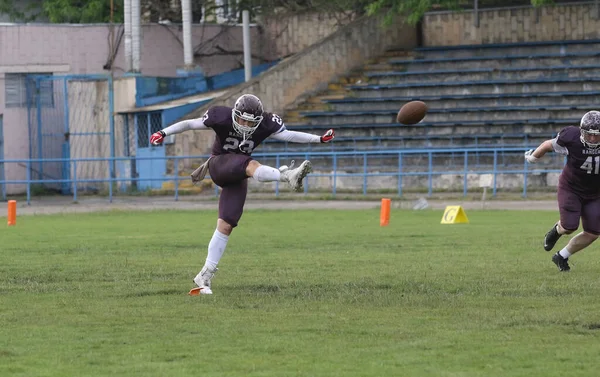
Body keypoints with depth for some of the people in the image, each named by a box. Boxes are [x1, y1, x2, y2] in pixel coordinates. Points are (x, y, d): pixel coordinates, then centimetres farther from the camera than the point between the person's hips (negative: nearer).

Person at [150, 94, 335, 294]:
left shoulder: (265, 125, -8)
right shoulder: (222, 118, -16)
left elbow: (289, 135, -3)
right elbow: (189, 124, -9)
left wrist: (319, 139, -8)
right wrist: (164, 133, -16)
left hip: (236, 178, 4)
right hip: (219, 166, -4)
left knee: (225, 226, -4)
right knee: (251, 166, -34)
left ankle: (205, 275, 2)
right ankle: (287, 176, -62)